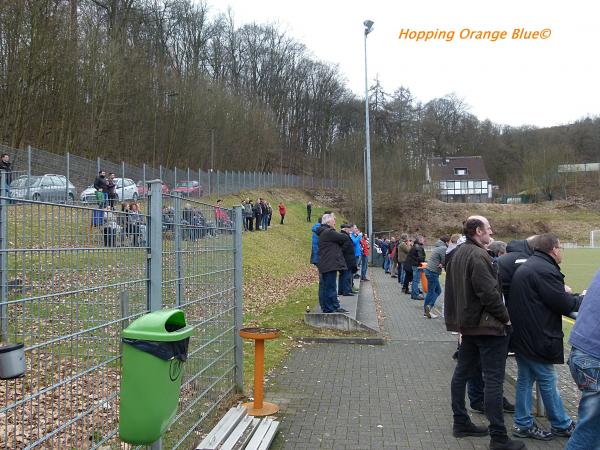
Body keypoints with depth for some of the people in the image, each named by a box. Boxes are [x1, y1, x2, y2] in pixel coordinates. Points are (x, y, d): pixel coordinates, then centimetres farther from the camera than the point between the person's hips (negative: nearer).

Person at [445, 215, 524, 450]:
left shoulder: (457, 254, 10)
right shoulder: (478, 256, -20)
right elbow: (489, 293, -23)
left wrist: (461, 316, 18)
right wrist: (505, 317, -11)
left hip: (467, 323, 10)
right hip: (487, 325, -10)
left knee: (462, 372, 15)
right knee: (493, 380, -4)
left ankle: (461, 423, 26)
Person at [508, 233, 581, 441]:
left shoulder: (525, 266, 14)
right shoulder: (545, 270, -19)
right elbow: (563, 305, -16)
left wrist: (561, 290, 10)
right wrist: (581, 299, 2)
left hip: (520, 335, 10)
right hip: (537, 338, -10)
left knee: (525, 379, 15)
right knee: (547, 381, 6)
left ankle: (523, 424, 22)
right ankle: (561, 425, 22)